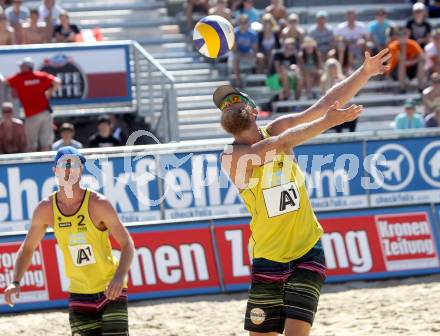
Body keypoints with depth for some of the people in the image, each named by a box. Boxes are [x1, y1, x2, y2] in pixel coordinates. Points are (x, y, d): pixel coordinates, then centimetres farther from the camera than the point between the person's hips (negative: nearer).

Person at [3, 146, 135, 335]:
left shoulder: (98, 204, -15)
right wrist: (16, 282, -7)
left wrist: (119, 277, -30)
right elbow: (27, 248, 9)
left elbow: (127, 245, -12)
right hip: (79, 295, 3)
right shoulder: (45, 209, -4)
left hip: (111, 291, -3)